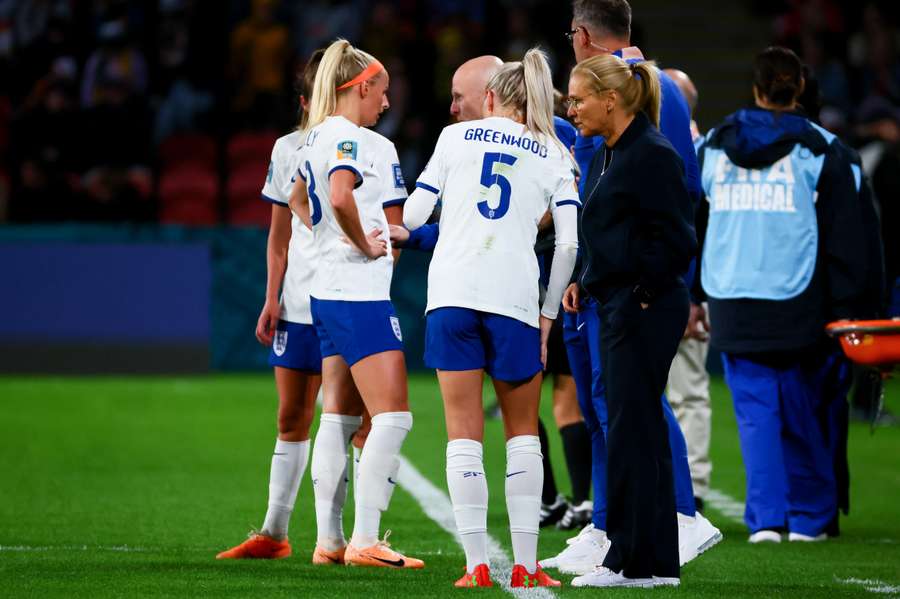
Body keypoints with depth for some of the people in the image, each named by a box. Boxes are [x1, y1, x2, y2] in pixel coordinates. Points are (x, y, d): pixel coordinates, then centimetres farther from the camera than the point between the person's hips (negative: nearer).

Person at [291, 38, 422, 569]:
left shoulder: (316, 138, 14)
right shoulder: (351, 138, -15)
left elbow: (300, 202, 31)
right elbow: (340, 197, -32)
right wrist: (365, 244, -18)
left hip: (327, 292, 10)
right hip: (360, 294, -10)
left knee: (340, 418, 14)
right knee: (393, 416, -10)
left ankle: (330, 538, 15)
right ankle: (365, 540, -15)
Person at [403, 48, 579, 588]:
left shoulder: (456, 136, 11)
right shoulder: (554, 155, 11)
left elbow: (415, 214, 7)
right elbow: (569, 243, 2)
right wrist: (549, 312, 11)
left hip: (452, 292, 0)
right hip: (515, 297, 0)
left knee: (464, 435, 2)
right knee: (523, 432, 12)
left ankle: (477, 564, -4)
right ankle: (525, 565, 5)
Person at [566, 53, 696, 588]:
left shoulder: (653, 155, -14)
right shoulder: (608, 156, 15)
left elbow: (675, 240, -17)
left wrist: (642, 294, -16)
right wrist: (585, 282, 14)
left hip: (648, 310, -10)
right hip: (619, 305, 10)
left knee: (632, 429, -7)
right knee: (642, 430, 12)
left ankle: (636, 560, -3)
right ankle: (653, 560, 16)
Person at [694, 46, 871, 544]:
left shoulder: (712, 145, 8)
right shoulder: (819, 149, -2)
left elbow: (691, 224, 14)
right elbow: (845, 236, -4)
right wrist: (847, 311, -2)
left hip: (733, 305, 2)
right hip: (800, 306, -2)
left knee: (755, 412, 4)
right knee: (804, 414, 9)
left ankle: (766, 518, -5)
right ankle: (810, 516, 14)